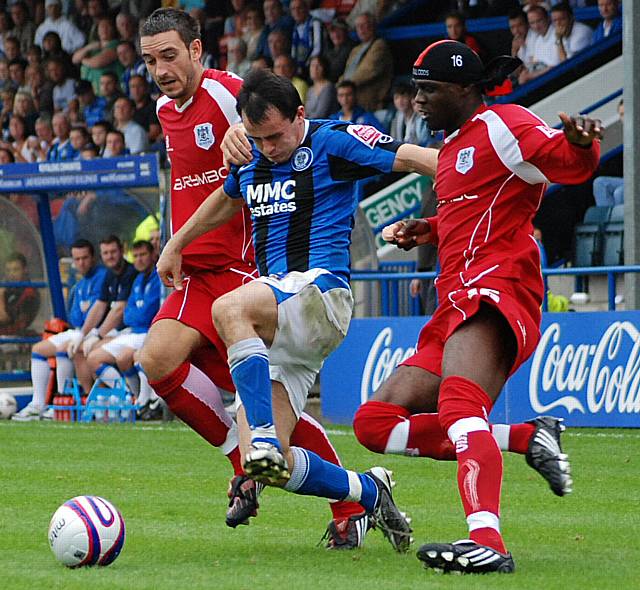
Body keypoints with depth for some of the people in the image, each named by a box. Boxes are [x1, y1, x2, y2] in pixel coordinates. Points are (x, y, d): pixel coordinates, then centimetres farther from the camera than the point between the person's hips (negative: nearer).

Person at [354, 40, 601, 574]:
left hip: (494, 292, -11)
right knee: (376, 422, 5)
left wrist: (581, 143, -38)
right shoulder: (455, 145, 26)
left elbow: (570, 164, -16)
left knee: (458, 406, -35)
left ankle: (487, 541, -52)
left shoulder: (499, 125, -4)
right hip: (457, 304, 11)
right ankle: (526, 438, -4)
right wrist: (429, 230, 24)